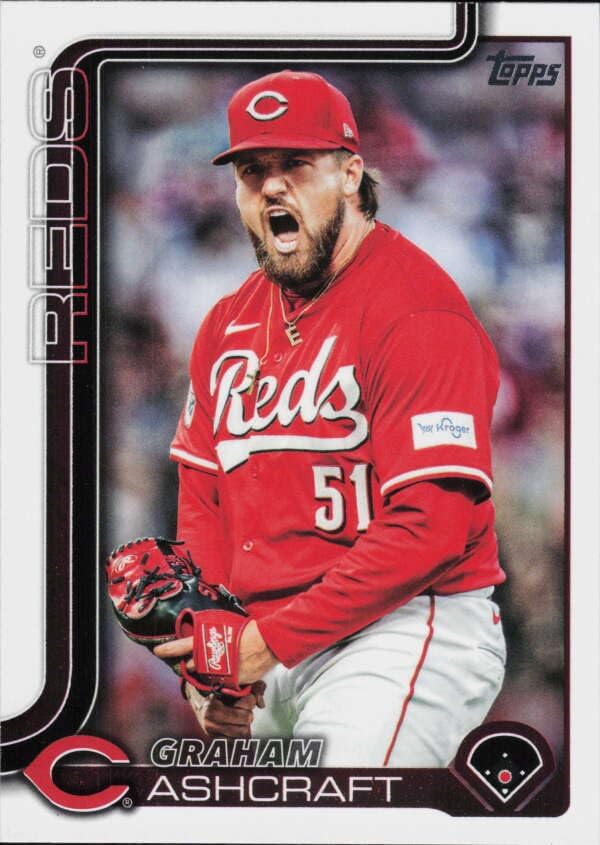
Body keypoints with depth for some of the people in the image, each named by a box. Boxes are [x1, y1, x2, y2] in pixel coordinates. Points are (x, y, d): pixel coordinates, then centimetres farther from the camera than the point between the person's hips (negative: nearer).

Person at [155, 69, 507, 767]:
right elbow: (201, 492, 14)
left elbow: (430, 527, -19)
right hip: (260, 652, 8)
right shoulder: (230, 322, 14)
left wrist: (267, 642, -18)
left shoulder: (417, 310, -12)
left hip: (400, 629, -7)